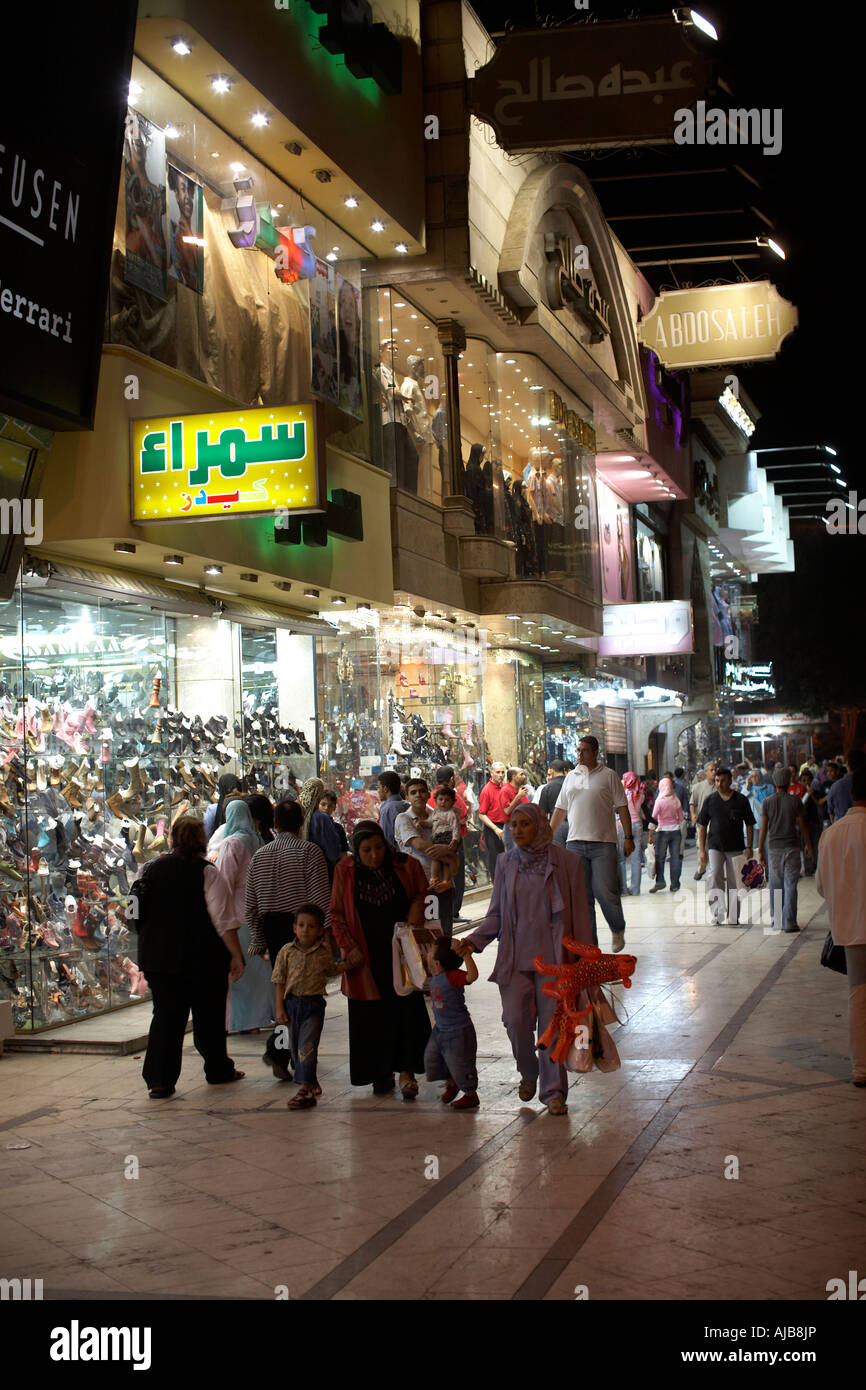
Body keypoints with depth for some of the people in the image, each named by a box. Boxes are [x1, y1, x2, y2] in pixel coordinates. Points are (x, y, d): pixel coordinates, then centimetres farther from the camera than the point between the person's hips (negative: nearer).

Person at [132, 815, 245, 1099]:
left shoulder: (151, 870, 5)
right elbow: (224, 921, -13)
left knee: (165, 1016, 6)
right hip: (203, 959, -4)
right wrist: (236, 956, -7)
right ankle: (218, 1070, 27)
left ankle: (158, 1081, -2)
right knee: (209, 1015, 12)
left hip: (157, 957, 4)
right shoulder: (208, 873, -10)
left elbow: (140, 915, 13)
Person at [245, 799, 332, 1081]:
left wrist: (257, 941, 17)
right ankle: (276, 1049, -17)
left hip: (272, 928, 5)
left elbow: (250, 904, 10)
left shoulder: (259, 855, 8)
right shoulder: (309, 851, -6)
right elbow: (320, 897, -11)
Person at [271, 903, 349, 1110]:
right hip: (292, 1003, 2)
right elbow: (280, 981, 3)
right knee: (295, 1048, 11)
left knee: (306, 1047, -13)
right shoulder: (287, 951, -1)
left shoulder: (325, 951, 0)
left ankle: (305, 1090, -14)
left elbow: (331, 970, 21)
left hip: (314, 1004, -2)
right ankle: (312, 1083, 29)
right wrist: (280, 1008, -1)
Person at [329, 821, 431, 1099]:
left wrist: (416, 908, -10)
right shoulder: (345, 872, 0)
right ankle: (381, 1073, 16)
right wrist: (349, 948, -7)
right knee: (371, 1015, 4)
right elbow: (336, 914, 3)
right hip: (365, 957, 1)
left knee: (405, 1008, -8)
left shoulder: (406, 866, -2)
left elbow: (422, 892, 12)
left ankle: (406, 1070, -3)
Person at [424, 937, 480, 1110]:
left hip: (459, 1031, -9)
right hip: (440, 1029, 9)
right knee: (431, 1058, 17)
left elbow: (472, 976, -42)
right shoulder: (435, 977, 1)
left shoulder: (453, 976, -25)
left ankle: (471, 1095, 23)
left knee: (459, 1063, 3)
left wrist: (467, 954, -46)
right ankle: (451, 1084, 40)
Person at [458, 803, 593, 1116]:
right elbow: (496, 914, 11)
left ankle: (553, 1092, 11)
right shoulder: (506, 863, 7)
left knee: (552, 1023, -1)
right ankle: (529, 1073, 27)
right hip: (515, 958, 2)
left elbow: (579, 914, 2)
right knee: (516, 1020, -2)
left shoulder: (567, 862, -2)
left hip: (553, 958, -2)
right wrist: (474, 940, -5)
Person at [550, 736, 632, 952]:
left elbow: (622, 808, 2)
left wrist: (628, 837, -5)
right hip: (575, 843, 4)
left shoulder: (608, 776, 3)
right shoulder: (571, 777, 15)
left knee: (605, 892, -9)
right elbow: (560, 810, 19)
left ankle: (618, 930, 17)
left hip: (603, 843, -4)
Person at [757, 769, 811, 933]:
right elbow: (802, 825, 0)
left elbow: (763, 828, -1)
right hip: (791, 847, -2)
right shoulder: (795, 801, -5)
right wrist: (808, 845, 13)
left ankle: (776, 919, 19)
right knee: (790, 885, 0)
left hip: (774, 847, 2)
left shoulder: (767, 802, -1)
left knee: (775, 884, 12)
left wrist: (760, 850, 5)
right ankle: (789, 922, -3)